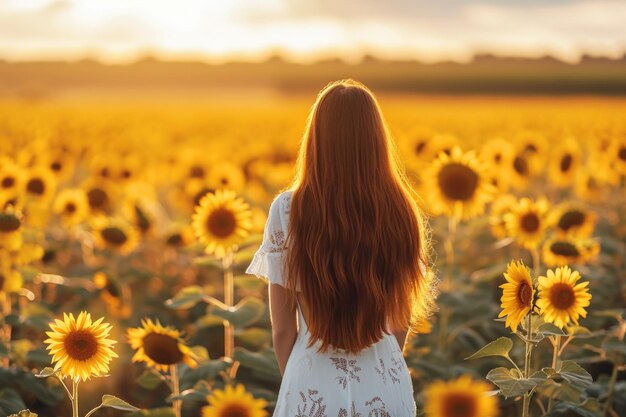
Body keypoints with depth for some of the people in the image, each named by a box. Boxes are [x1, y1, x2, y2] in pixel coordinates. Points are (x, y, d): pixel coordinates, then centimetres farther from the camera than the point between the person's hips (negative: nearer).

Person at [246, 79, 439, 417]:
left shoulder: (288, 210, -12)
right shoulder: (400, 211, -5)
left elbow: (283, 329, -7)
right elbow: (404, 319, 5)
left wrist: (296, 384, 10)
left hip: (317, 389, -2)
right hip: (387, 388, 3)